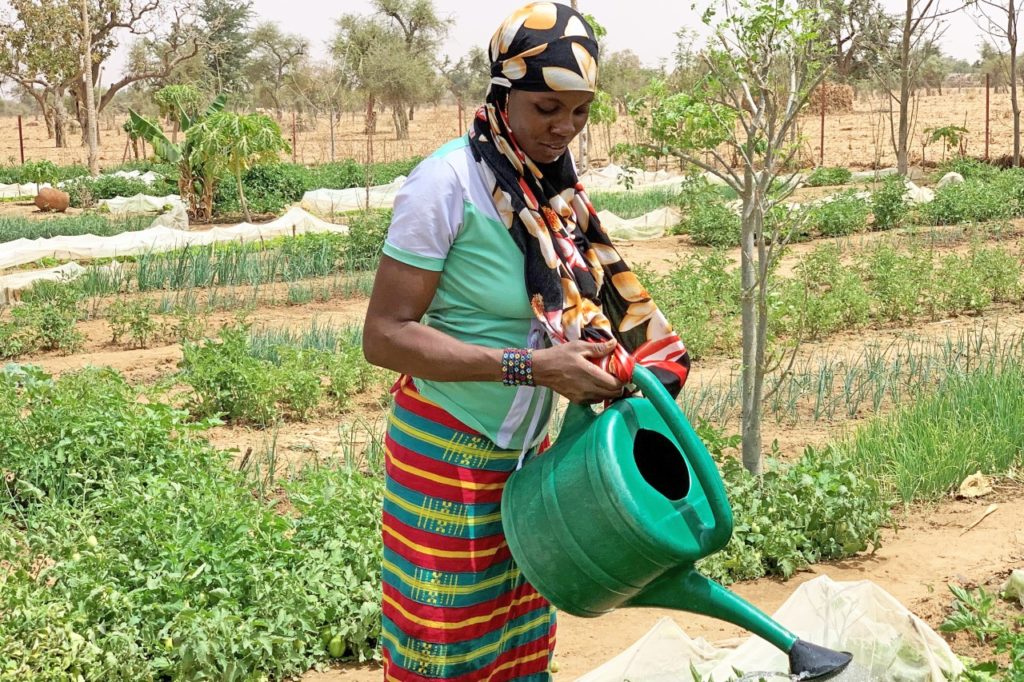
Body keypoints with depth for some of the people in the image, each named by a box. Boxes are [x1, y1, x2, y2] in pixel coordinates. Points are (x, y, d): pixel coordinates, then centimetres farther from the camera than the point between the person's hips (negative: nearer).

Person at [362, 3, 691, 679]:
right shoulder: (449, 180, -19)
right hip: (449, 451, -6)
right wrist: (531, 367, -26)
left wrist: (611, 367, -6)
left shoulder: (554, 180, 2)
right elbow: (385, 335, -23)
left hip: (527, 447, 7)